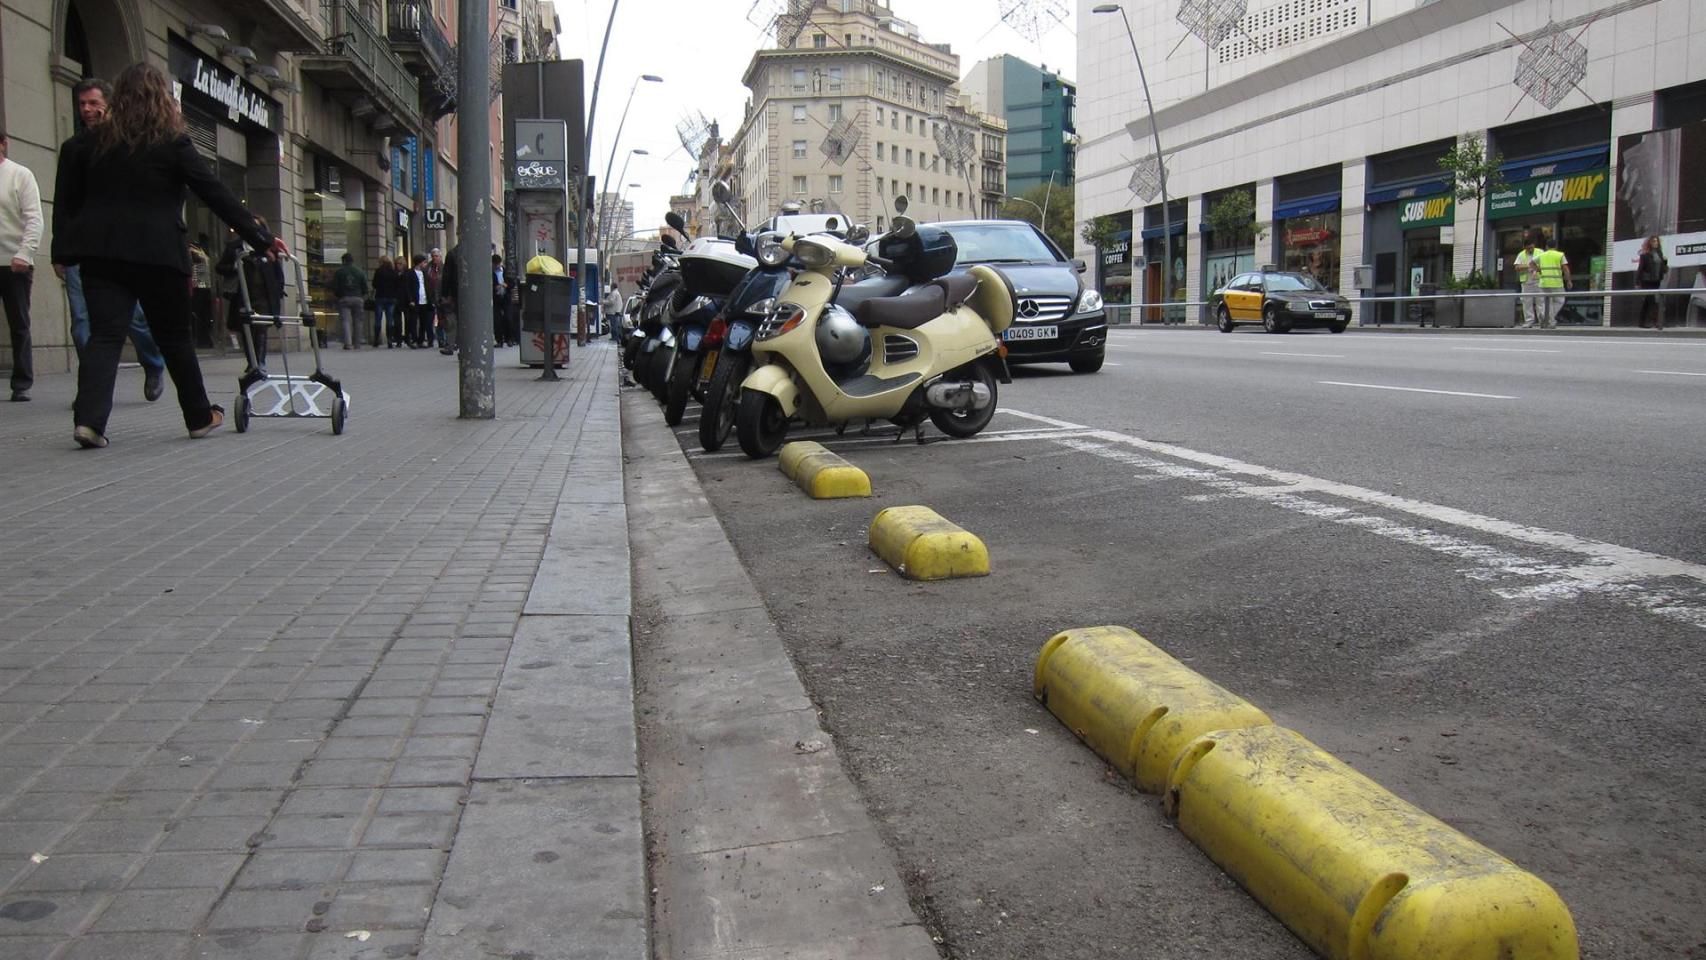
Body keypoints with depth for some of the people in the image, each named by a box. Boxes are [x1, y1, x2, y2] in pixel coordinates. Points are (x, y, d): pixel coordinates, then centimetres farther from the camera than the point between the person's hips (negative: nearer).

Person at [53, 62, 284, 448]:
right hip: (156, 253, -3)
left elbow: (66, 200, 10)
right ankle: (199, 417, 20)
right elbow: (217, 195, -4)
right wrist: (261, 238, -2)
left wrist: (63, 250, 13)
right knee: (174, 338, 9)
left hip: (100, 252, 3)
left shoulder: (88, 142, 10)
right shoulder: (173, 143, -2)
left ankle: (89, 419, -19)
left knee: (105, 335, -1)